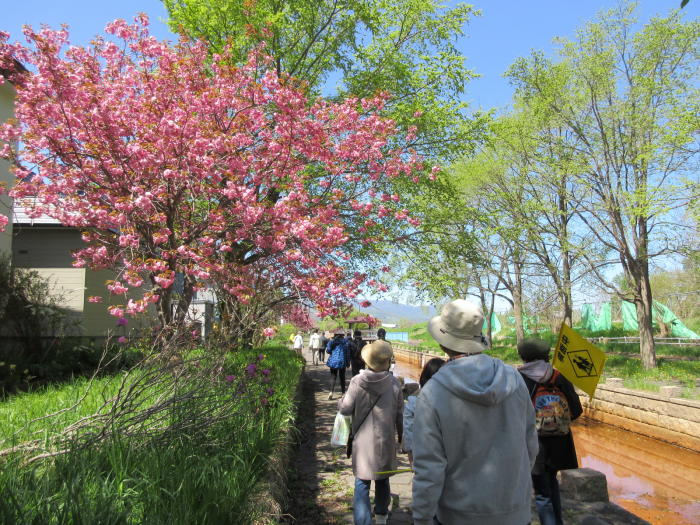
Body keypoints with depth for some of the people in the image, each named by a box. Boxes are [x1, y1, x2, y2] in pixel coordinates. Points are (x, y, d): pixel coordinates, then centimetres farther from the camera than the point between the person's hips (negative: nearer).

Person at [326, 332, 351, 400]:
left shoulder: (332, 342, -1)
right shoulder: (345, 342, 2)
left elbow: (328, 351, 0)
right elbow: (348, 353, 2)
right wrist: (348, 363, 7)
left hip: (333, 361, -1)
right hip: (342, 362, 1)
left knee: (333, 377, 0)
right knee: (342, 377, 13)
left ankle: (331, 392, -17)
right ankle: (343, 392, 18)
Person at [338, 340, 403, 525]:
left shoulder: (356, 382, -15)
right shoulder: (394, 383, -10)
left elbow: (346, 409, -8)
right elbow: (400, 414, -2)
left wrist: (340, 402, 15)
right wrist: (402, 436, 14)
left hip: (363, 441, -2)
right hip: (385, 441, 2)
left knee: (362, 483, 8)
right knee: (383, 479, 23)